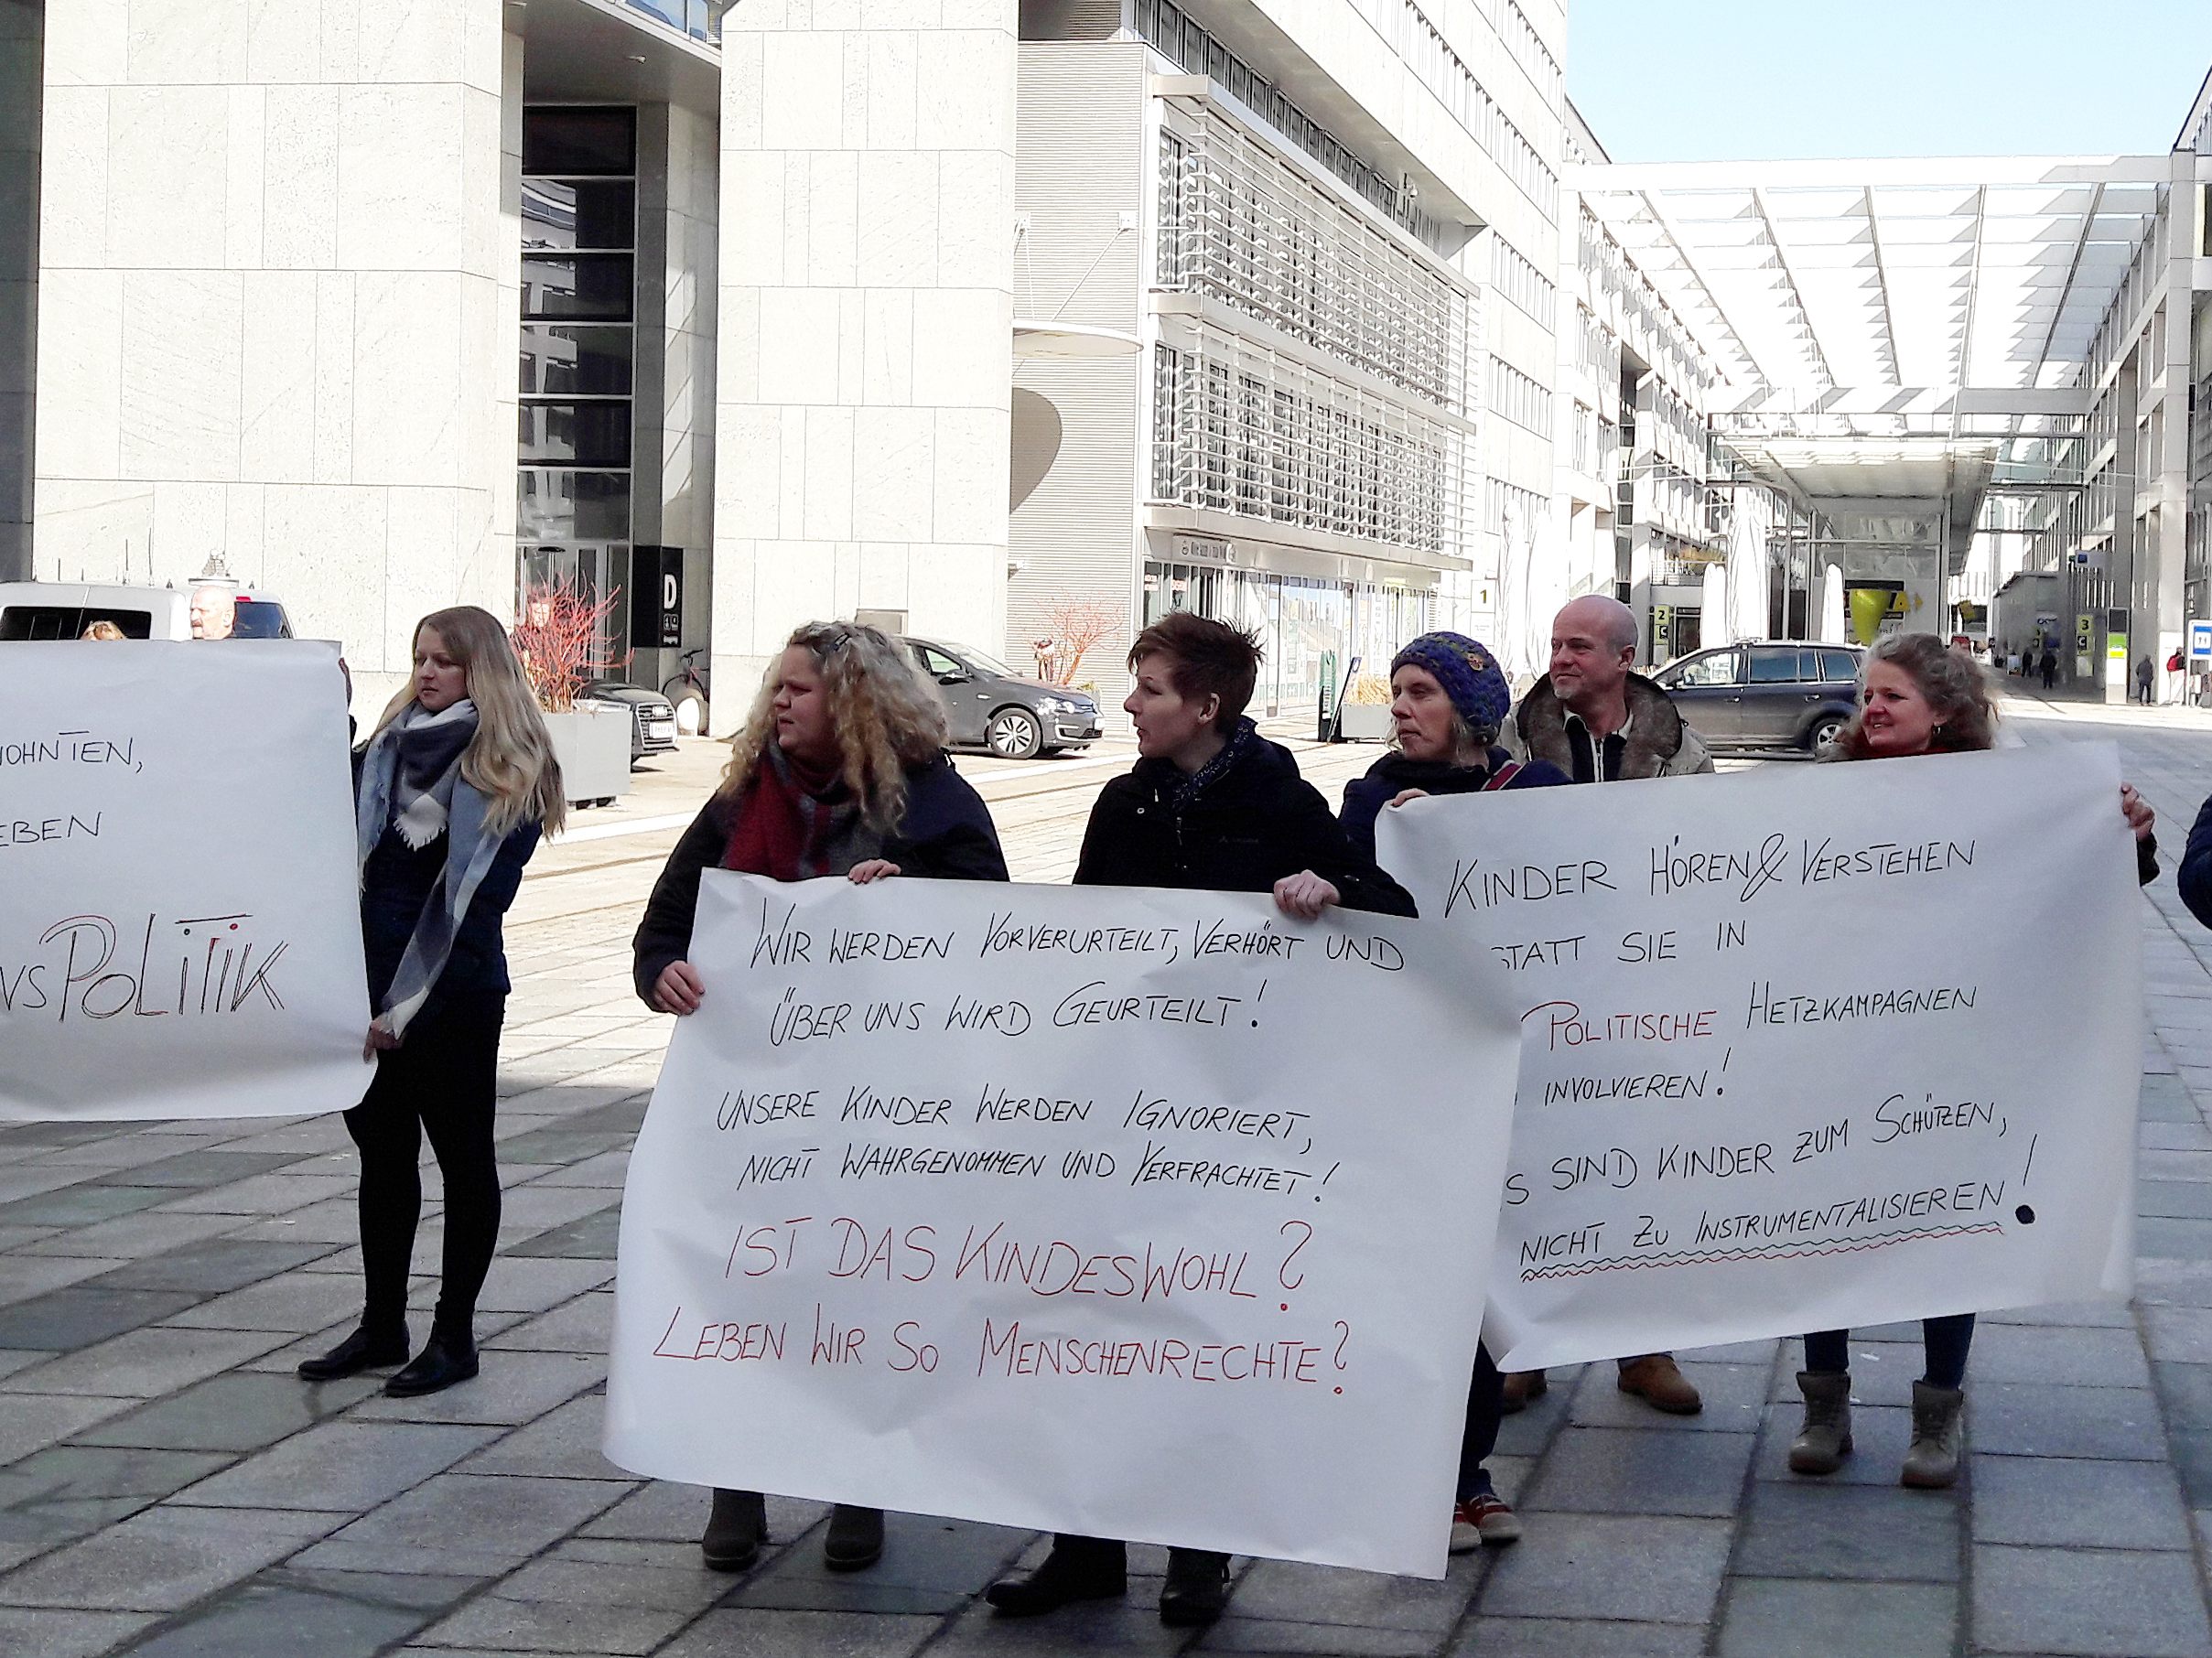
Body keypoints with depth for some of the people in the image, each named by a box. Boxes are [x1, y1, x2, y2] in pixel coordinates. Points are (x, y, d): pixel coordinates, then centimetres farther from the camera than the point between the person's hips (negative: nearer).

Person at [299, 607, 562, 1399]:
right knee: (382, 1150, 13)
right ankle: (382, 1325, 23)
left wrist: (411, 1006, -15)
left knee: (462, 1158, 4)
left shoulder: (509, 774, -8)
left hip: (455, 997, -6)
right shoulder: (391, 744, 10)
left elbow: (476, 904, -12)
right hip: (376, 982, 6)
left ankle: (454, 1336, 13)